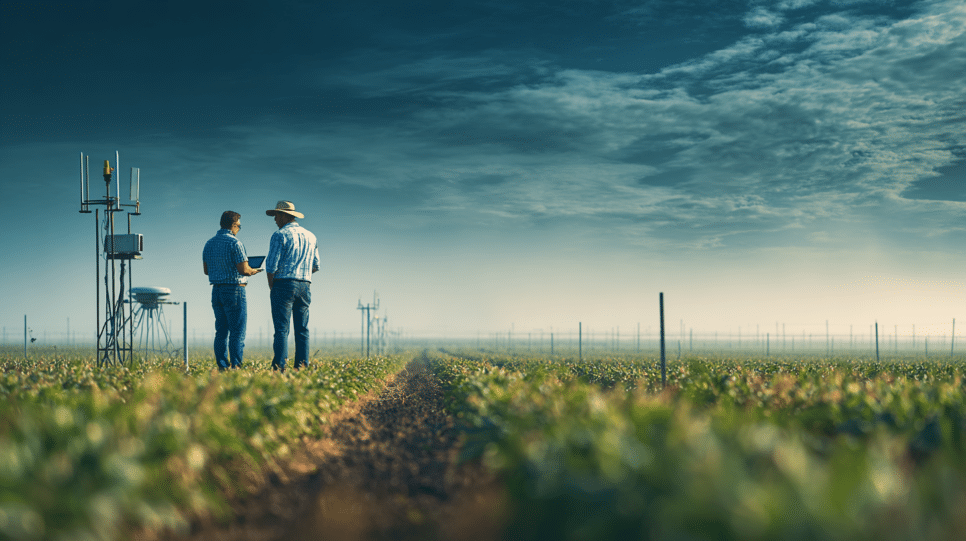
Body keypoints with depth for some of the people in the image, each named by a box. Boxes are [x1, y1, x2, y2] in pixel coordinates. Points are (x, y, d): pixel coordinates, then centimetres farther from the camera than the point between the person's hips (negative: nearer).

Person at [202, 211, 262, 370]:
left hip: (216, 290, 7)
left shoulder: (209, 243, 10)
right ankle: (236, 365, -8)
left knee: (221, 331, 9)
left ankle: (222, 366, 7)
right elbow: (243, 269, -17)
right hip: (234, 290, -7)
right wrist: (253, 271, 3)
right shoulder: (234, 243, -13)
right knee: (237, 331, -4)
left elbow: (206, 270, 15)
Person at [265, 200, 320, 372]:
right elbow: (315, 266, 17)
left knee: (282, 329, -8)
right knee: (302, 330, 6)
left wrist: (271, 288, 3)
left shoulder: (280, 235, -5)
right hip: (305, 286, 6)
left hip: (284, 284, -6)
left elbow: (271, 266, -9)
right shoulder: (310, 236, 15)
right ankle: (302, 366, 3)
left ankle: (279, 366, -13)